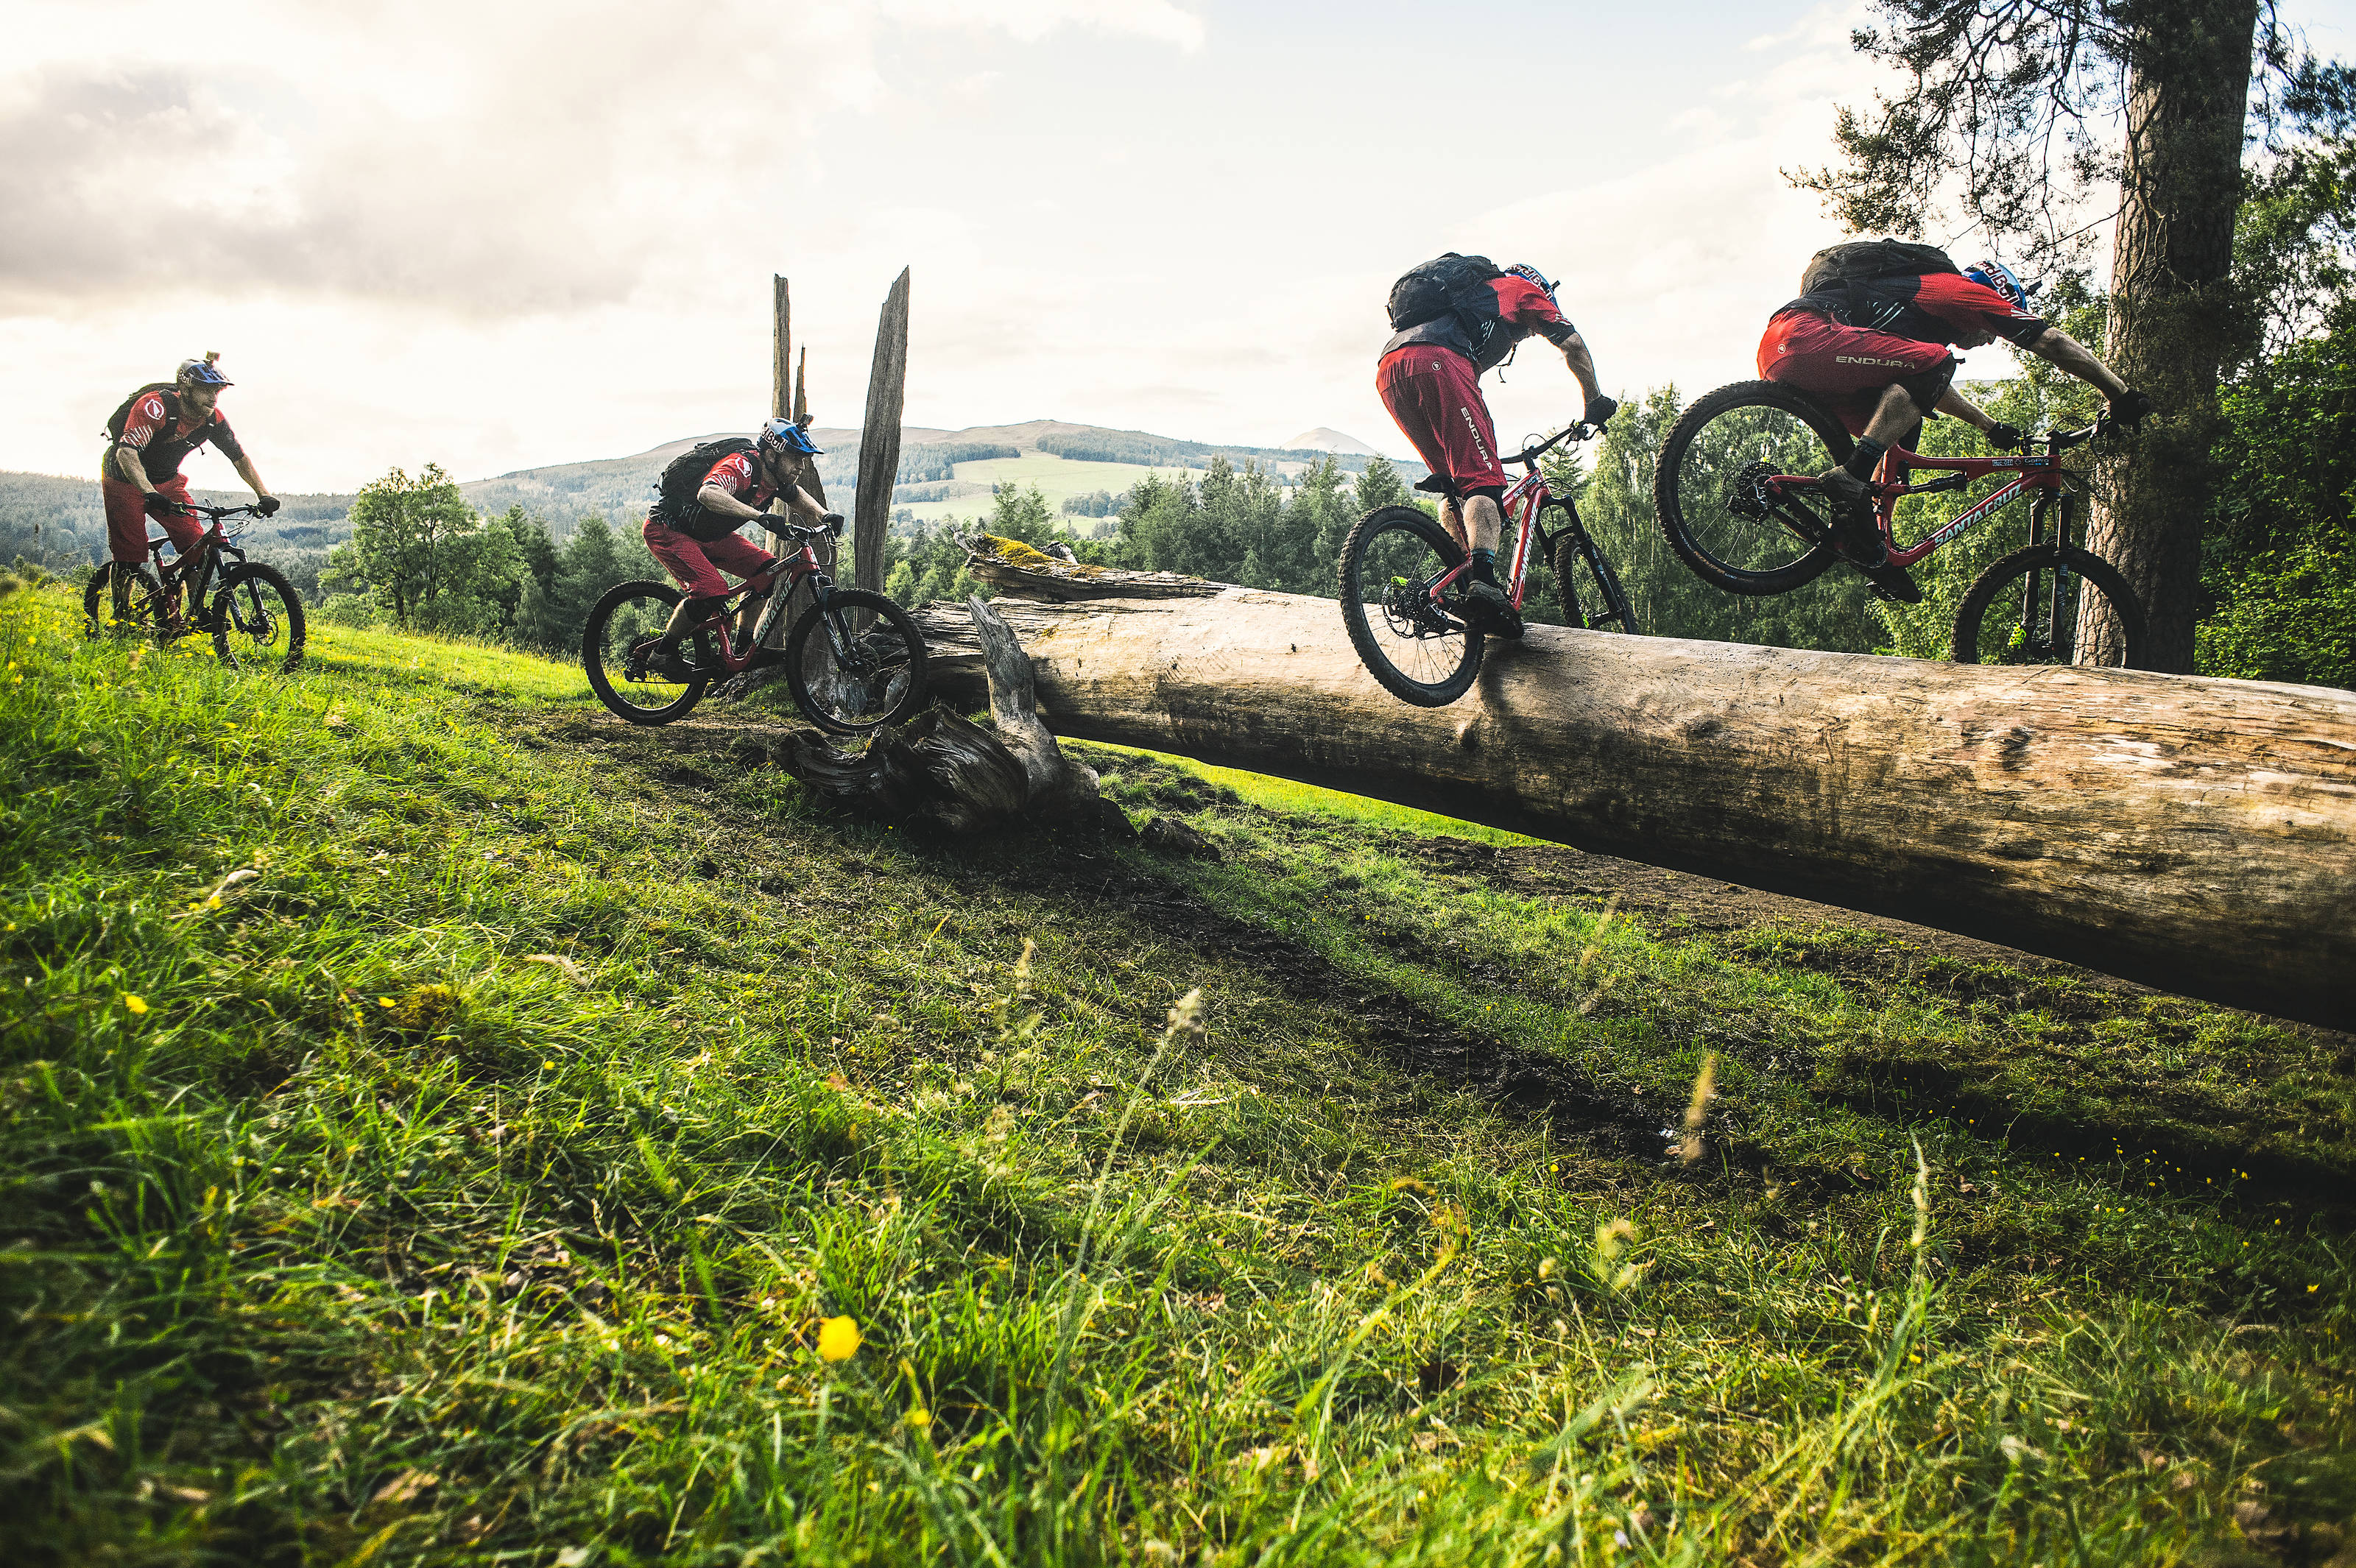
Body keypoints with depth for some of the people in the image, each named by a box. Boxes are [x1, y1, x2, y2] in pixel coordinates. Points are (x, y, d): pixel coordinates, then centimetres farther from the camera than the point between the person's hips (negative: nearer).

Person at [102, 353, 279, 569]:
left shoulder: (213, 418, -14)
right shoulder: (155, 407, -30)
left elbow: (239, 457, 0)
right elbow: (126, 453, -40)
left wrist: (264, 495, -12)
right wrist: (151, 494, -54)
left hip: (167, 481, 5)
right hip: (125, 480, -5)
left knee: (197, 548, -10)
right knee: (130, 558, -9)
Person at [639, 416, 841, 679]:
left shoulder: (777, 476, -7)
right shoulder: (741, 466, -32)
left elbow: (799, 497, 12)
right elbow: (708, 494, -51)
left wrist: (825, 516, -12)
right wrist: (760, 516, -60)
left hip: (709, 534, 9)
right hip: (667, 530, -9)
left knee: (769, 571, -4)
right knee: (712, 591, -27)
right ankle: (662, 654, -7)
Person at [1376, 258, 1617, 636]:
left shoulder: (1474, 293, 45)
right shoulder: (1523, 290, 27)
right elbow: (1573, 345, 18)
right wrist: (1595, 401, 31)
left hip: (1387, 374, 7)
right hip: (1434, 362, -7)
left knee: (1454, 485, 16)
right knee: (1481, 479, -14)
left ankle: (1462, 582, 8)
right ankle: (1484, 584, -33)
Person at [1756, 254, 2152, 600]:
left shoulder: (1924, 290, 36)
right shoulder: (1966, 291, 9)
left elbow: (1930, 386, 48)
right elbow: (2053, 342, 6)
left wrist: (1990, 426, 50)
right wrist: (2121, 395, 11)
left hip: (1780, 360, 10)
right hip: (1803, 331, -9)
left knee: (1901, 426, 16)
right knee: (1932, 361, -19)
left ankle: (1855, 535, 7)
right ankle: (1849, 479, -26)